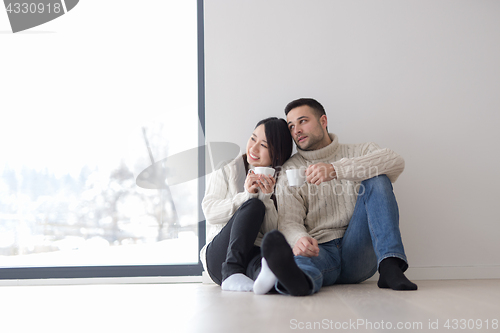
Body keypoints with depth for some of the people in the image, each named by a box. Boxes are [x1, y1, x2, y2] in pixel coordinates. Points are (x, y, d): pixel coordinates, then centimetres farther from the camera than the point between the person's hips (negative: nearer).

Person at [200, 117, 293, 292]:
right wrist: (246, 196, -16)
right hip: (218, 255, 0)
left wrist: (266, 198, -13)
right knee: (254, 205, -29)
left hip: (256, 254, 1)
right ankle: (231, 272, -43)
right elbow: (209, 212, -2)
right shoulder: (227, 170, 11)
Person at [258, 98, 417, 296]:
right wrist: (299, 239, -28)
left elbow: (396, 162, -10)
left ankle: (390, 266, -31)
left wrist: (336, 169, -23)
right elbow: (288, 222, -1)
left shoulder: (359, 153, 13)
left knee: (377, 180, -17)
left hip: (358, 251, 1)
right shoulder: (289, 170, 13)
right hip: (320, 250, -1)